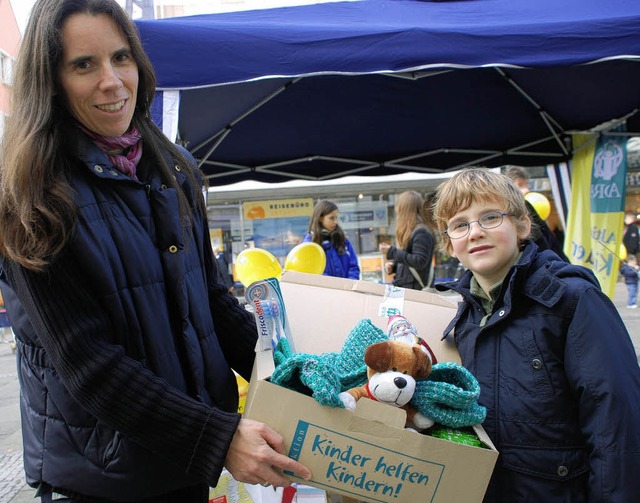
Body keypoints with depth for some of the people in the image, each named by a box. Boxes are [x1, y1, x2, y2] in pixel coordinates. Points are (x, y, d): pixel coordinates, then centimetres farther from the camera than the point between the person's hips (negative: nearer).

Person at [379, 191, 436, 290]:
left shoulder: (421, 233, -13)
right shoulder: (409, 232, 17)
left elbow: (419, 262, -20)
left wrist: (392, 252, -18)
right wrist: (392, 265, 5)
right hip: (402, 287, 9)